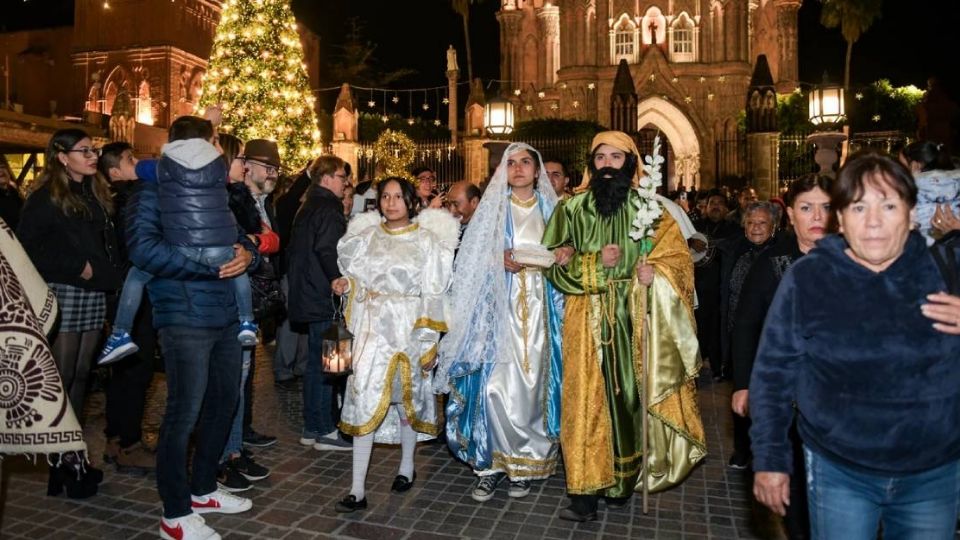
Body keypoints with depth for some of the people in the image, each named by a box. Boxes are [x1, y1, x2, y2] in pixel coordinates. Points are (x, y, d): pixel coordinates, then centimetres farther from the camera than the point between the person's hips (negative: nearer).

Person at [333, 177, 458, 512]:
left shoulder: (427, 240, -2)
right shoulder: (367, 236, 8)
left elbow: (433, 293, -4)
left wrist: (430, 340, -8)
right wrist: (346, 283, -6)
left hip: (409, 328, -2)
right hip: (373, 327, 2)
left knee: (407, 395, 10)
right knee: (365, 400, -4)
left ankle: (407, 466, 33)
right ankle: (357, 490, 0)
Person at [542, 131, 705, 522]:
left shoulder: (650, 209, 5)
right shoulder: (573, 208, 7)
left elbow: (678, 259, 3)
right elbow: (555, 263, 3)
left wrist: (654, 272, -17)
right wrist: (596, 263, -12)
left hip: (635, 320, 0)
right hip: (588, 321, 0)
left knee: (630, 393, 4)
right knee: (588, 398, -4)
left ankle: (623, 479, 21)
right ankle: (586, 491, 1)